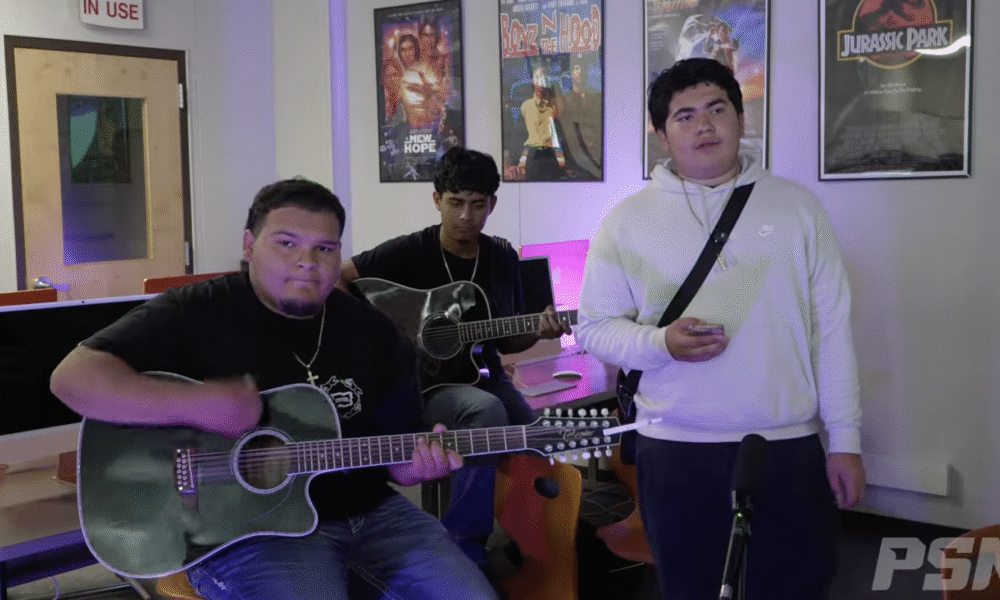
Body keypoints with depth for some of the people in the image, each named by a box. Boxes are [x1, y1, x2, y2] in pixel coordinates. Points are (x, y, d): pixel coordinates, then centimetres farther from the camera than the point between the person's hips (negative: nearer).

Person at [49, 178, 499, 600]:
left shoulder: (375, 334, 7)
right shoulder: (198, 314, -7)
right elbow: (73, 377, -15)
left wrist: (418, 464, -13)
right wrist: (193, 406, -27)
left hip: (369, 515, 5)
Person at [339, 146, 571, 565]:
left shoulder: (503, 258, 8)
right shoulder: (409, 252, -6)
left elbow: (505, 341, 14)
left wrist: (538, 332, -6)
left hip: (483, 378, 5)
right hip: (421, 383, -5)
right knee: (487, 411, -36)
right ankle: (463, 544, -21)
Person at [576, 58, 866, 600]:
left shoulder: (795, 205, 4)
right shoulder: (627, 219, 1)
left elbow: (832, 330, 4)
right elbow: (593, 327, 4)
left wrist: (845, 440, 1)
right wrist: (661, 344, -16)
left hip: (790, 448, 1)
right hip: (677, 453, 0)